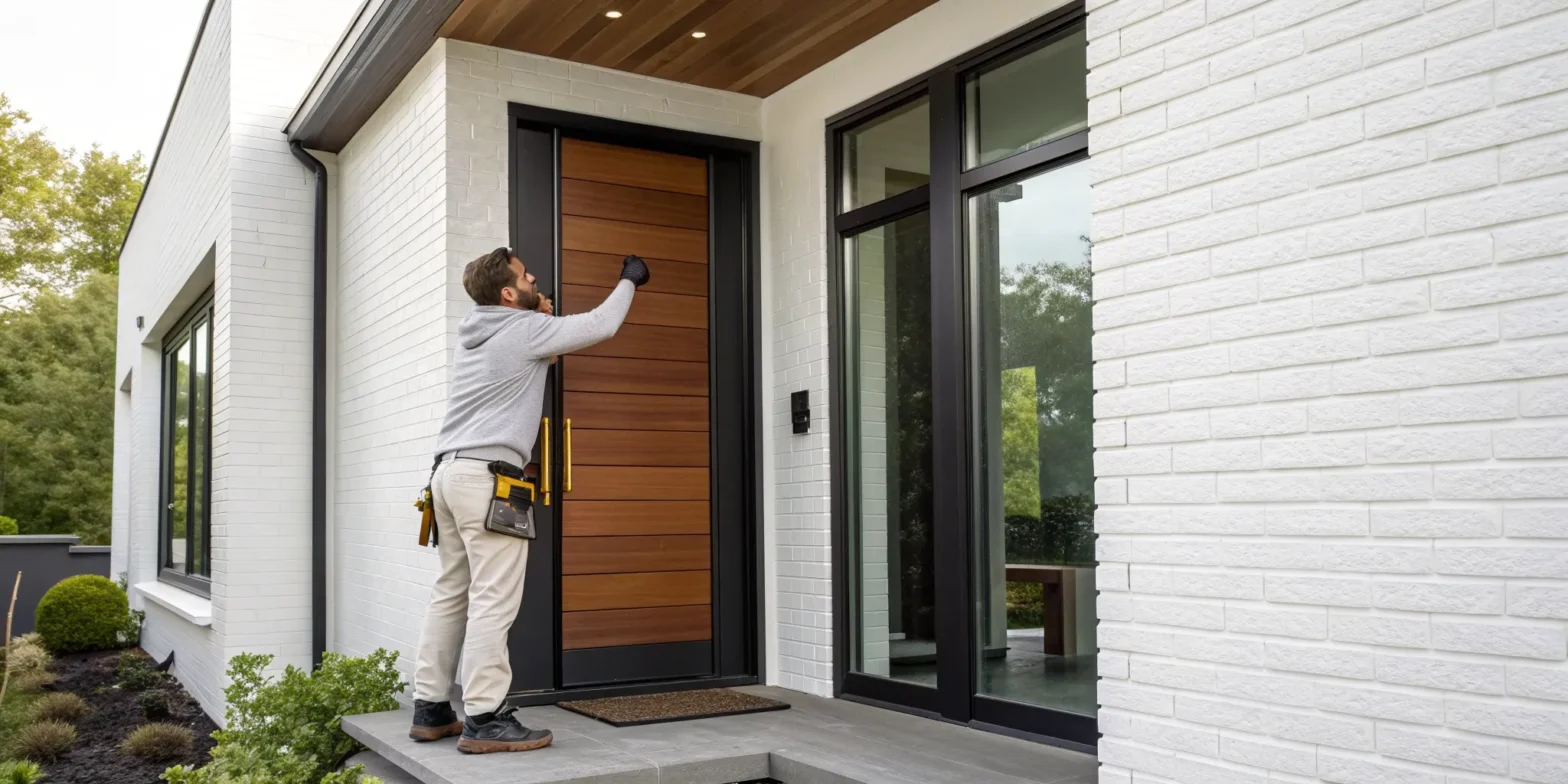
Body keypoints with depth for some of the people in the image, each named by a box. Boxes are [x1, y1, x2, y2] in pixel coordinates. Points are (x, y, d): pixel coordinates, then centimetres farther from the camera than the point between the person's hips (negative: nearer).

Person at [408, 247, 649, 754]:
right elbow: (602, 326, 0)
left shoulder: (473, 335, 19)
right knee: (493, 599, -8)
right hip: (488, 474, -9)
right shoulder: (525, 329, -5)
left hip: (449, 470, 9)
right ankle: (483, 719, -8)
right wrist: (630, 280, 17)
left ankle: (431, 709, 14)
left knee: (450, 593, 10)